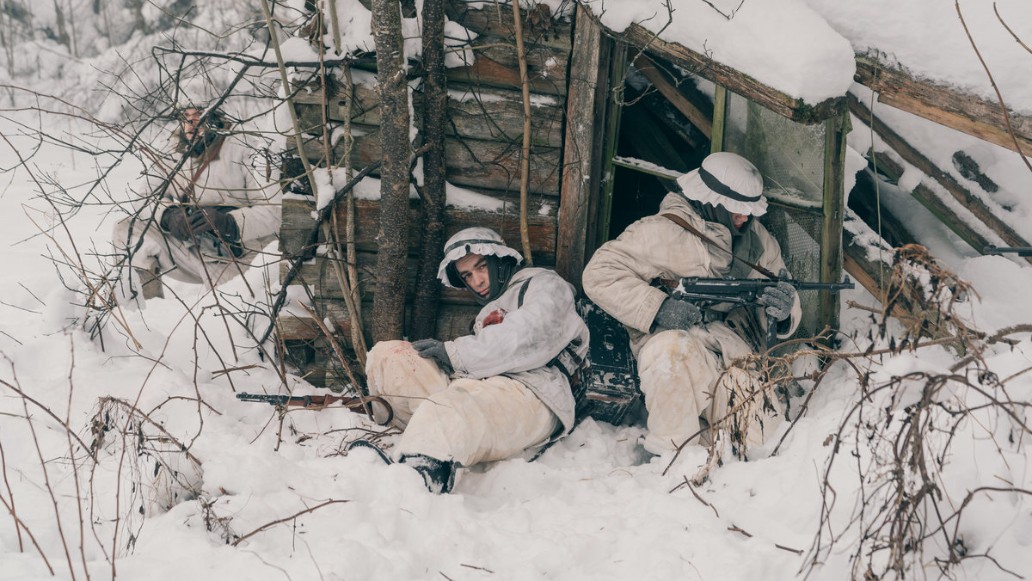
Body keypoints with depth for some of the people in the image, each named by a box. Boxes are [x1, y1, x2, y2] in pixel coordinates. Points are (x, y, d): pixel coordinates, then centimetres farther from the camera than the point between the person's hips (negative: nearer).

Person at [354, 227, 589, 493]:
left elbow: (534, 335, -7)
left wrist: (456, 354, -7)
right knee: (386, 354, -5)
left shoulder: (543, 284, 15)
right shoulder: (488, 315, 40)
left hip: (529, 393, -8)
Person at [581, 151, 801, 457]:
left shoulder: (757, 239, 15)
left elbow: (787, 319, 18)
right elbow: (599, 274, -11)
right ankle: (673, 457, -24)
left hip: (735, 350, 4)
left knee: (761, 422, -25)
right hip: (672, 351, -4)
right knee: (672, 348, -40)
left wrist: (785, 308, -9)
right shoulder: (664, 232, -4)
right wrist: (658, 308, -22)